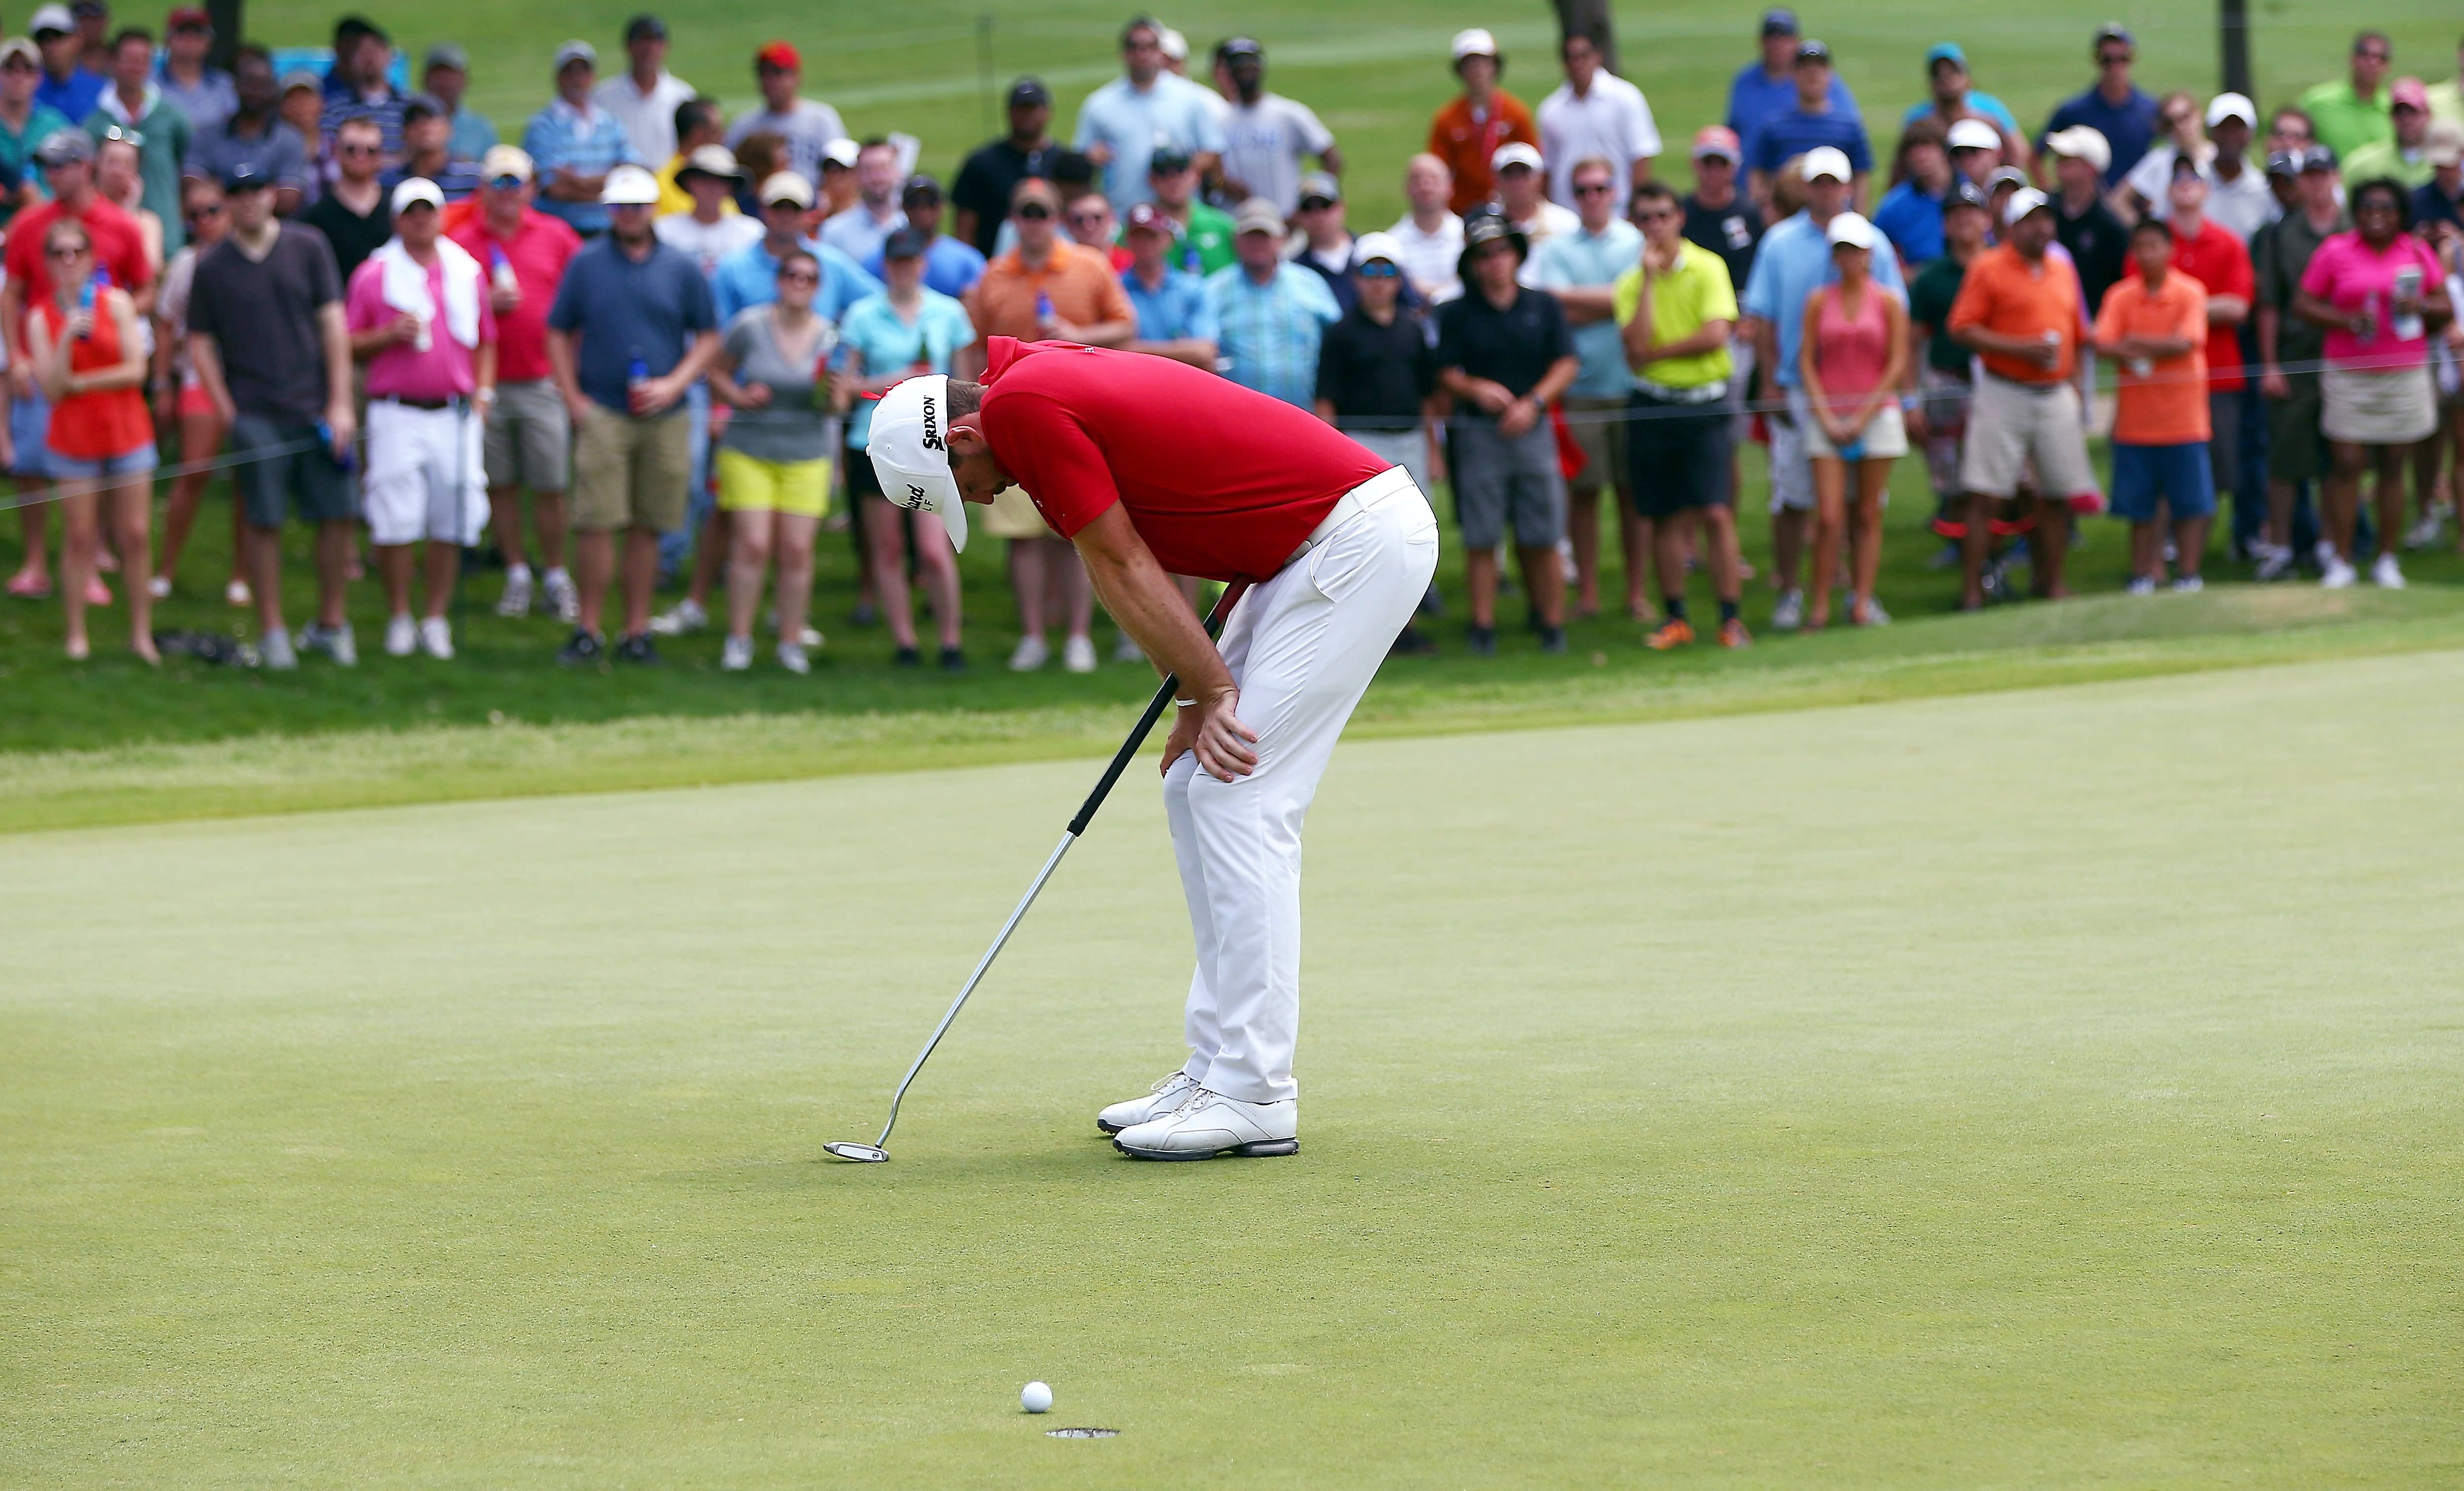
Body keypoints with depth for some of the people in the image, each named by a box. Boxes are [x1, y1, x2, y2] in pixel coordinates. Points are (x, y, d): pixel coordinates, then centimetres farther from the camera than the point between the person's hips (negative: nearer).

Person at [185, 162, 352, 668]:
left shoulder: (308, 247, 4)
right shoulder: (213, 266, 3)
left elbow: (333, 323, 3)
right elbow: (200, 343, 6)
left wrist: (340, 403, -2)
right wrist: (227, 413, -3)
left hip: (316, 410, 1)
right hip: (254, 413, -1)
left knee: (337, 515, 1)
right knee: (264, 522, 0)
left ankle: (331, 624, 15)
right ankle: (271, 631, 8)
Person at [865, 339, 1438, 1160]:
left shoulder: (1021, 404, -15)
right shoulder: (1048, 383, 14)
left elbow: (1122, 569, -11)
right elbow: (1136, 568, 14)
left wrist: (1211, 693, -4)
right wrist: (1196, 698, 5)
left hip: (1364, 534, -10)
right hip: (1321, 545, 10)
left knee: (1240, 799, -11)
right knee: (1195, 791, 12)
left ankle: (1255, 1097, -9)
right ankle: (1218, 1070, 15)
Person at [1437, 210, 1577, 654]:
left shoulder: (1543, 306, 8)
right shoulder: (1458, 314, 4)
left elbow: (1567, 364, 4)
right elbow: (1446, 374, 1)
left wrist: (1533, 403, -10)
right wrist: (1476, 389, -19)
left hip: (1533, 430, 1)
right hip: (1479, 432, -1)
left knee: (1542, 540, 1)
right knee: (1481, 540, -1)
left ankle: (1553, 625, 8)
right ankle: (1483, 629, 4)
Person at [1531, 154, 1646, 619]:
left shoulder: (1638, 243, 6)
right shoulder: (1555, 250, 7)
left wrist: (1573, 297, -7)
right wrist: (1609, 303, -8)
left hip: (1632, 384, 0)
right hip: (1579, 385, 0)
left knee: (1632, 492, 3)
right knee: (1583, 492, 1)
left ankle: (1636, 592, 9)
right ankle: (1586, 594, 7)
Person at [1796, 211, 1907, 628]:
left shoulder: (1888, 303, 3)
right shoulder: (1819, 301, 6)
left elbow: (1898, 365, 0)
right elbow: (1806, 361, 4)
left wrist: (1863, 417, -7)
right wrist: (1826, 416, -7)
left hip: (1876, 416, 0)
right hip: (1828, 417, 0)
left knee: (1868, 515, 2)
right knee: (1829, 516, -8)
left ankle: (1862, 602, 6)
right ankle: (1820, 606, -4)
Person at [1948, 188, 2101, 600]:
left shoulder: (2063, 272, 15)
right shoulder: (1989, 269, -4)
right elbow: (1962, 329, -11)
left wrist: (2076, 394, 17)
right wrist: (2019, 349, -18)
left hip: (2056, 396, 6)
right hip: (2005, 393, -6)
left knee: (2057, 495, 7)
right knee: (1985, 495, -7)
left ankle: (2052, 583, 18)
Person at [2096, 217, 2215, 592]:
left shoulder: (2190, 293, -2)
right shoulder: (2120, 296, 4)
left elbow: (2185, 343, -13)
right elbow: (2105, 343, -8)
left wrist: (2138, 343, -11)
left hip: (2183, 416, -2)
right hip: (2135, 417, 2)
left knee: (2190, 504, 0)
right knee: (2140, 505, 6)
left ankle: (2189, 575, 7)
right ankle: (2142, 575, 15)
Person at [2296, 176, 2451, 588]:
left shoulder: (2417, 253, 8)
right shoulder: (2335, 252, 2)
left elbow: (2445, 308, 12)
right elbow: (2303, 305, 1)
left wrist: (2419, 306, -10)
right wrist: (2346, 319, -14)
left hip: (2405, 376, 2)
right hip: (2349, 376, -2)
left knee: (2393, 468, 5)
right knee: (2346, 465, -6)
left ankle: (2387, 561, 13)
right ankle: (2341, 561, 1)